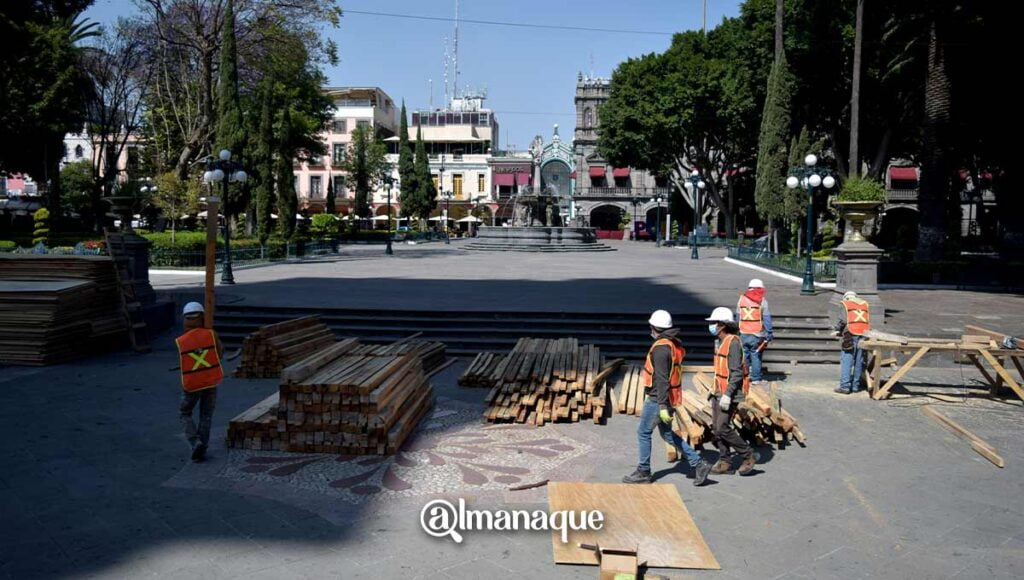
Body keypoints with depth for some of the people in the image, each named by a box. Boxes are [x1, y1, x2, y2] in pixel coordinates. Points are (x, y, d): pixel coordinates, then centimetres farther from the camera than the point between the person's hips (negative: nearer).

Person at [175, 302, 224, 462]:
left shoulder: (180, 342, -10)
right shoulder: (210, 334, -10)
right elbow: (220, 349, 8)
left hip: (191, 384, -1)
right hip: (211, 382, 1)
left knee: (185, 414, 19)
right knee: (206, 417, 15)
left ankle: (196, 443, -1)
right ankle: (202, 450, 10)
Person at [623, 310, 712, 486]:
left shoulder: (661, 347, -20)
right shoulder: (675, 344, 9)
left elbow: (662, 379, -24)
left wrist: (663, 406, -25)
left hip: (657, 399, -9)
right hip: (671, 397, 9)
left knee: (643, 433, 5)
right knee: (667, 434, 17)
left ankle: (643, 472, 16)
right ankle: (698, 464, 13)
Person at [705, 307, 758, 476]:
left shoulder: (732, 343, -18)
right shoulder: (720, 342, 12)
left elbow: (736, 372, -22)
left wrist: (727, 395, -25)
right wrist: (715, 389, 22)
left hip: (730, 394, -9)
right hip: (719, 392, 9)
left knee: (723, 428, -9)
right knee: (716, 428, 9)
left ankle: (748, 455, 6)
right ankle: (725, 462, 17)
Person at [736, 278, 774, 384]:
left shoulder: (741, 299, 5)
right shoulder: (762, 301, -5)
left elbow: (737, 316, 11)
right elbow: (767, 318, -5)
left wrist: (737, 330, 21)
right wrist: (769, 333, 0)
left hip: (743, 333, 3)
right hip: (757, 334, -3)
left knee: (744, 354, 11)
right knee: (756, 355, 4)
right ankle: (756, 378, 7)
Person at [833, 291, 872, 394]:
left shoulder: (843, 305, 8)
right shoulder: (865, 305, 21)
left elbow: (838, 322, -3)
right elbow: (869, 322, 14)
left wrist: (838, 330, 15)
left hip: (850, 336, -4)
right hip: (863, 335, 4)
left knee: (846, 362, -3)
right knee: (859, 362, 10)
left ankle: (845, 386, -6)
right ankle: (856, 385, 14)